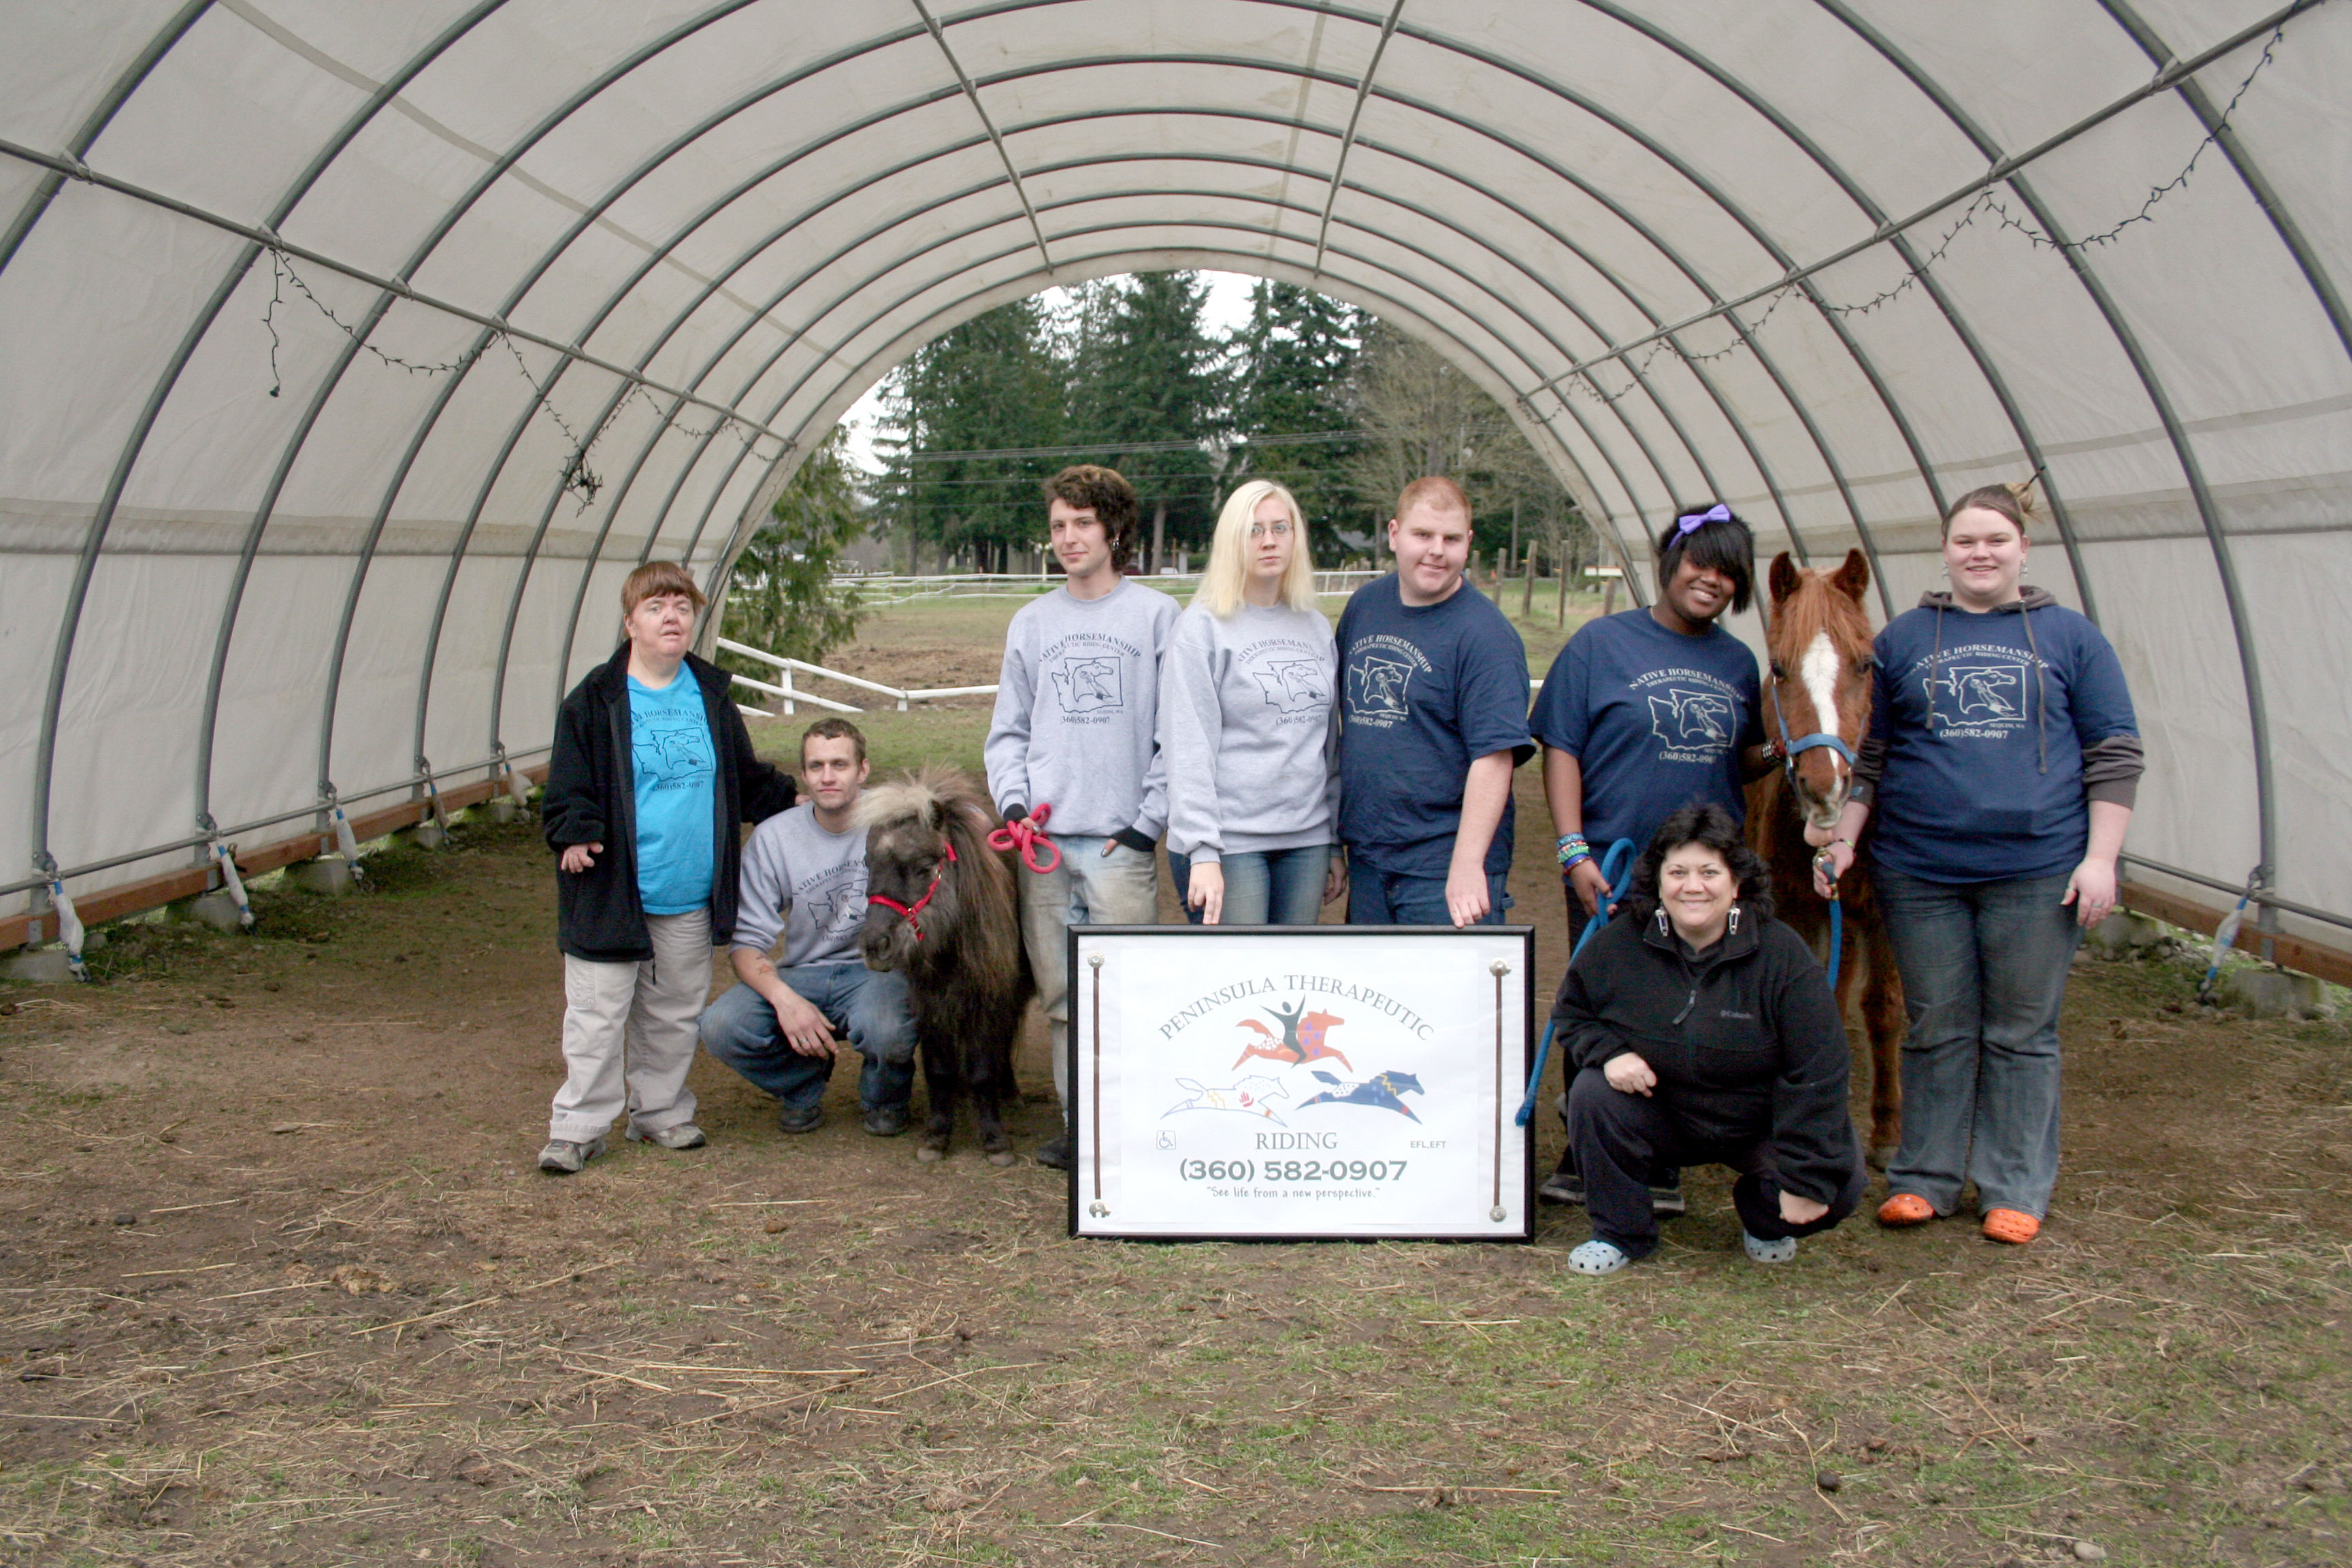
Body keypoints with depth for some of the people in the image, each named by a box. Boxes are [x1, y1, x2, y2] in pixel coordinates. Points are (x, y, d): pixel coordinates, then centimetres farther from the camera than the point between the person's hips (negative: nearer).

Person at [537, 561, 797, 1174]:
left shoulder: (711, 696, 9)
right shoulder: (595, 700, -5)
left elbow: (748, 780, 19)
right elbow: (570, 785, -5)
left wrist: (795, 805, 12)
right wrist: (574, 835, -20)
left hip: (690, 897, 4)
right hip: (612, 892, -4)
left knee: (674, 1014, 15)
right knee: (597, 1014, 0)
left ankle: (661, 1111, 29)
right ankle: (578, 1127, 9)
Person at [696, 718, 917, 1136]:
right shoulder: (773, 838, 0)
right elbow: (747, 941, -1)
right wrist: (785, 999, -21)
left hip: (879, 971, -2)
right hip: (802, 977, 3)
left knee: (885, 1031, -37)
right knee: (720, 1026, -24)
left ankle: (886, 1097, 3)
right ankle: (804, 1084, 9)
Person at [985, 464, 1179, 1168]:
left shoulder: (1157, 615, 3)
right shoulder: (1032, 622, 14)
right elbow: (1008, 729, 17)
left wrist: (1149, 822, -7)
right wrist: (1012, 800, 0)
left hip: (1120, 840, -4)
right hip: (1042, 838, 4)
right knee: (1062, 995, 6)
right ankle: (1077, 1121, 15)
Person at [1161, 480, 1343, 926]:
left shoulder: (1317, 628, 14)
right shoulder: (1202, 626, -3)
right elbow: (1188, 750, -9)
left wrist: (1336, 845, 16)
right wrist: (1202, 852, -17)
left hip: (1307, 840, 5)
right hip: (1228, 840, -5)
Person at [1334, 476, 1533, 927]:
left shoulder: (1484, 633, -12)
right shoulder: (1364, 606, 9)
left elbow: (1494, 756, -18)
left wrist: (1467, 864, -25)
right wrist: (1332, 837, 17)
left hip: (1444, 867, -6)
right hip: (1367, 857, 6)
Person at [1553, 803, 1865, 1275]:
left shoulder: (1783, 955, -19)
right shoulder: (1619, 943, -12)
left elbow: (1817, 1076, -19)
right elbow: (1571, 1012, 5)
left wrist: (1806, 1181, -23)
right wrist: (1608, 1051, -19)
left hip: (1761, 1124, -1)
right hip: (1661, 1114, 2)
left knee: (1839, 1187, -24)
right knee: (1592, 1092, -25)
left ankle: (1762, 1220, 14)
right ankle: (1621, 1234, -3)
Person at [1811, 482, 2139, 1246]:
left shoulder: (2070, 637, 4)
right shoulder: (1903, 639, 8)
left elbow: (2115, 755, 3)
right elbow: (1870, 754, 13)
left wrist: (2100, 858, -5)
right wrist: (1843, 838, 4)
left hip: (2038, 872, -1)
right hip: (1920, 872, 1)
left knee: (2021, 1033, 7)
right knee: (1936, 1030, 8)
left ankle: (2016, 1188, 17)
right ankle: (1924, 1178, 20)